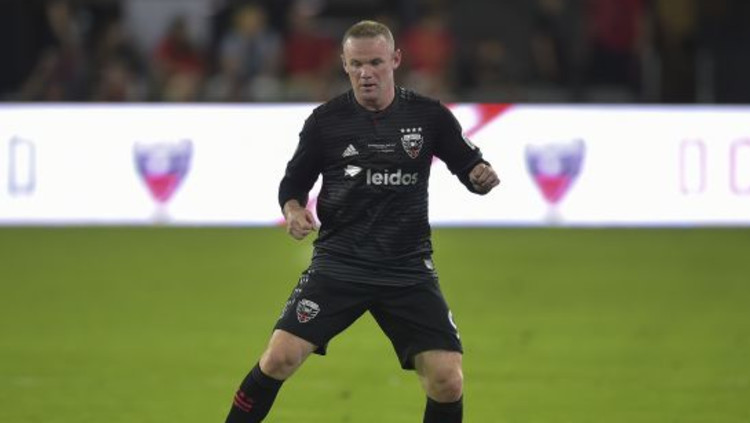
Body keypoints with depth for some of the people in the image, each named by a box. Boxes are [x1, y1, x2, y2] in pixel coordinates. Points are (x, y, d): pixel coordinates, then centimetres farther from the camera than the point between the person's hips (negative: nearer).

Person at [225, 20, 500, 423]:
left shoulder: (429, 116, -1)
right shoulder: (325, 120, -2)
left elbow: (470, 168, 7)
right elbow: (293, 182, 9)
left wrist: (482, 176, -17)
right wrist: (293, 210, -13)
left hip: (408, 269, 0)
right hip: (338, 263, 0)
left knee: (447, 379, -10)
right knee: (280, 357, -15)